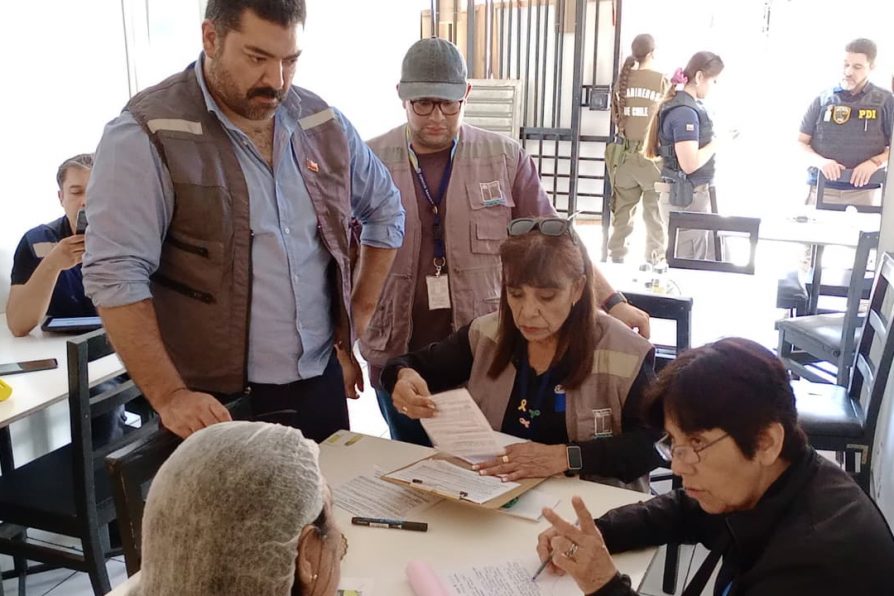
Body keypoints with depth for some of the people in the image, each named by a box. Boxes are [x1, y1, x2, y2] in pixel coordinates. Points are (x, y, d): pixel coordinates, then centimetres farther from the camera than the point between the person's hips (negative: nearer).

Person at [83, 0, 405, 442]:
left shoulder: (321, 123, 4)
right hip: (216, 404, -5)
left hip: (322, 385, 5)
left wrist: (358, 321, 13)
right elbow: (116, 275, -17)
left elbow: (385, 210, 17)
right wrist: (169, 396, -22)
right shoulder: (148, 135, -13)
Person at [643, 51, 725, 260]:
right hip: (685, 198, -10)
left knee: (712, 259, 14)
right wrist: (717, 143, -10)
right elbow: (689, 163, -24)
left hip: (696, 194, 10)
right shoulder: (685, 111, -18)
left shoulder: (691, 106, 12)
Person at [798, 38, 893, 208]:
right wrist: (820, 161, -10)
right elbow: (801, 142, 9)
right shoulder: (823, 100, 8)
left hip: (864, 191, -1)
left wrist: (875, 162, -13)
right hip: (822, 188, 1)